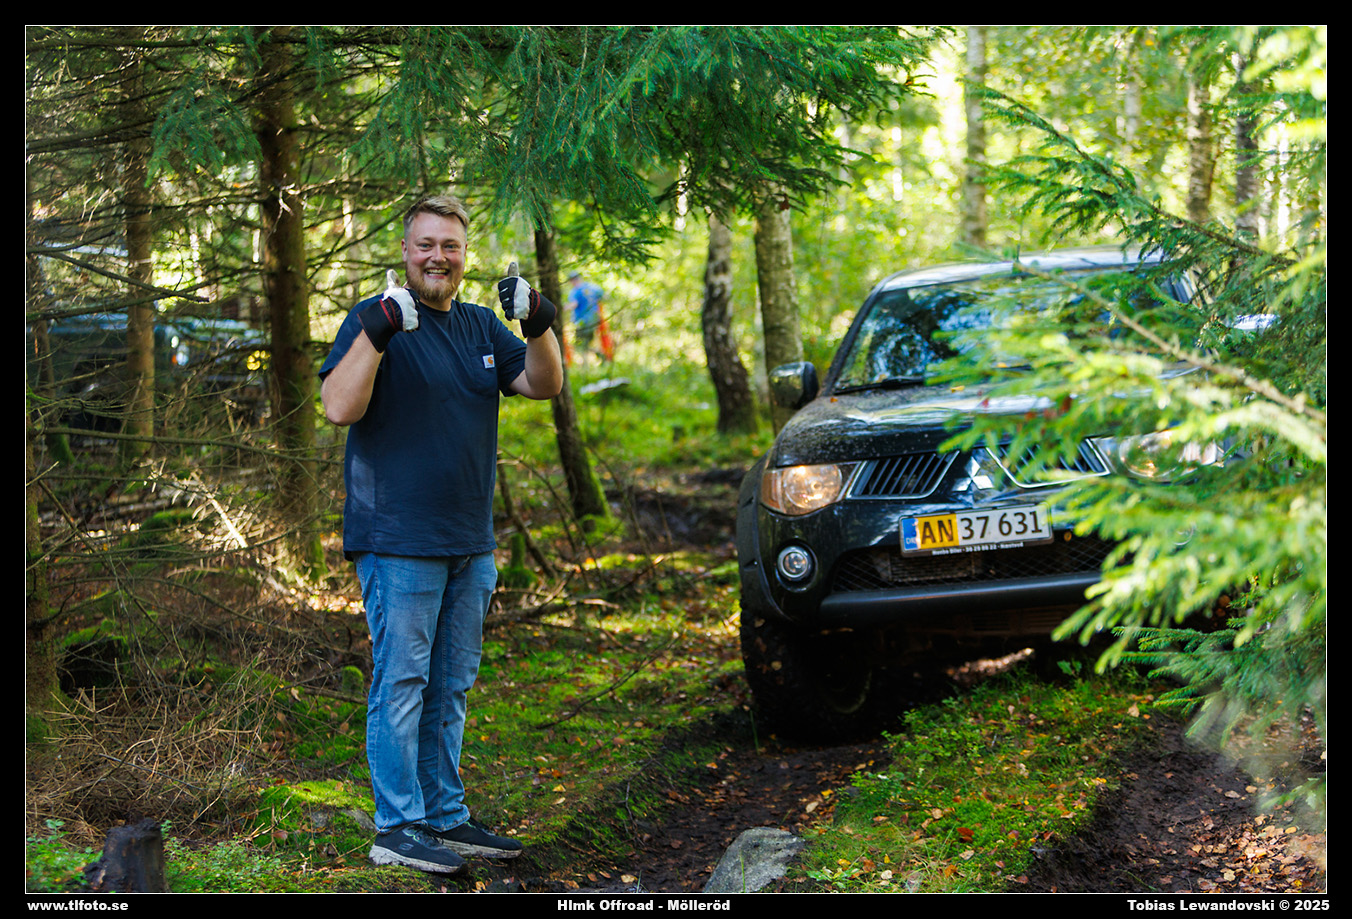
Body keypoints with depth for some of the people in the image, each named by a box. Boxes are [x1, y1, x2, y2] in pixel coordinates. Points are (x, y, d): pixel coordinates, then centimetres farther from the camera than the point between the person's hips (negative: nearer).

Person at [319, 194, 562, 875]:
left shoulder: (481, 327, 15)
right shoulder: (375, 320, -6)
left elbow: (543, 385, 8)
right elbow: (339, 407, -18)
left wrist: (539, 326, -9)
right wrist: (376, 331, -30)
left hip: (470, 543, 7)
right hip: (398, 541, -7)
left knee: (449, 689, 13)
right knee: (400, 686, -4)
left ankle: (445, 816, 21)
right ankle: (397, 827, 2)